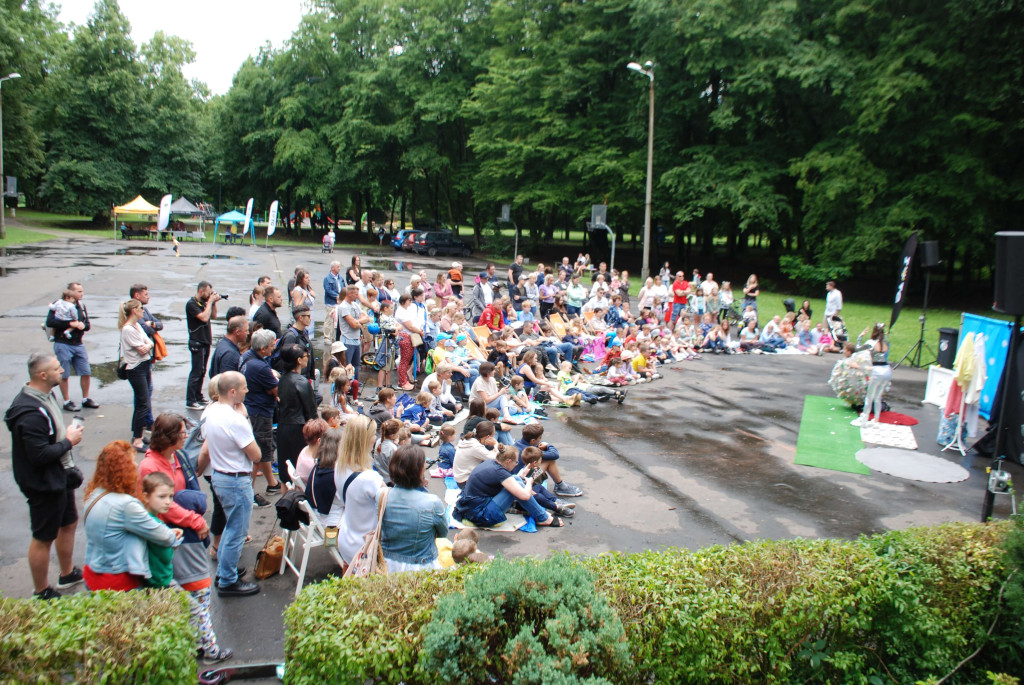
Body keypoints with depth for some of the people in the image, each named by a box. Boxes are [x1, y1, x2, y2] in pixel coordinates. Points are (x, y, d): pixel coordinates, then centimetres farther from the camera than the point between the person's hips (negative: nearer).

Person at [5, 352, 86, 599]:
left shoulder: (45, 396, 3)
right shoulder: (31, 413, -30)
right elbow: (39, 455, -31)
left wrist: (68, 434, 7)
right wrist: (69, 442, -20)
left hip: (60, 477, 10)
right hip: (44, 485, -10)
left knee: (69, 523, 24)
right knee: (44, 538, 6)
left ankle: (67, 575, 43)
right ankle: (41, 593, 24)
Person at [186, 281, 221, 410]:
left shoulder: (203, 303, 11)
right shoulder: (191, 304, -13)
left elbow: (213, 316, 15)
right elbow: (204, 317, -24)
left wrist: (214, 303, 3)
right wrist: (210, 302, -15)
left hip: (206, 341, 9)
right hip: (197, 342, -8)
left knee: (202, 371, 14)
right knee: (196, 372, -7)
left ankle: (198, 397, 24)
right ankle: (190, 401, -3)